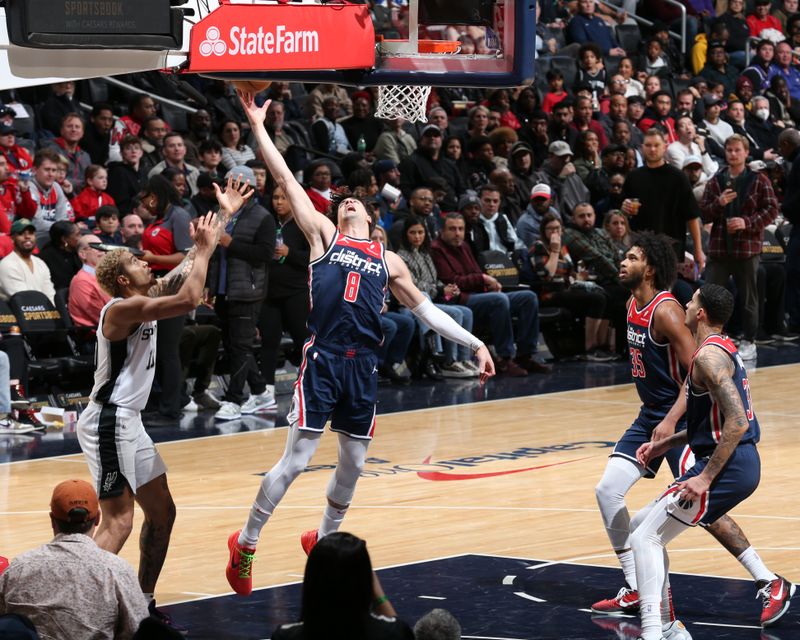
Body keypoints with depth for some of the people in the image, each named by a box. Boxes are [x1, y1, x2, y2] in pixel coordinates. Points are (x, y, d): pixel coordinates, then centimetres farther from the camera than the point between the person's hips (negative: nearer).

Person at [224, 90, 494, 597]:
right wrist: (258, 125, 5)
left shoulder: (388, 260, 18)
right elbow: (285, 178, 7)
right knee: (296, 460, -7)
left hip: (363, 365, 4)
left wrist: (474, 342, 17)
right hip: (323, 359, -4)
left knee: (353, 465, 9)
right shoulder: (324, 235, 9)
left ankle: (324, 540, 30)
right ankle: (246, 544, 6)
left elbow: (424, 308, 22)